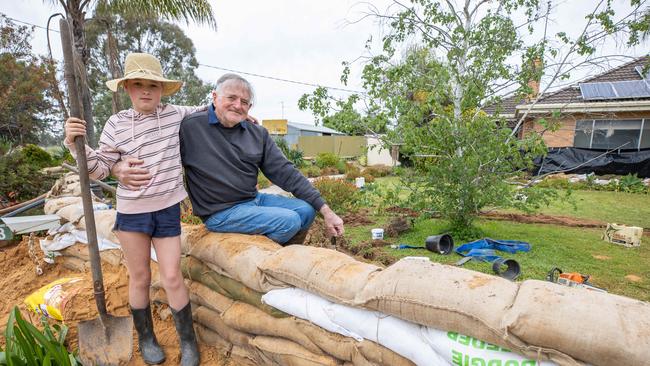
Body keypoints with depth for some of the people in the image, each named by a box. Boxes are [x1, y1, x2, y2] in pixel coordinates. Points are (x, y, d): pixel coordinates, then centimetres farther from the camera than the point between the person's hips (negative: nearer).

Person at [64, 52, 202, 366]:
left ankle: (188, 340, 21)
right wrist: (76, 144, -14)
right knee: (140, 278, 11)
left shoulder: (175, 114, 0)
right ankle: (146, 338, 34)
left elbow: (203, 111, 19)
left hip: (168, 210, 0)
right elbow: (100, 170, 0)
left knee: (172, 278, 1)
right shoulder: (116, 124, -2)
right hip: (131, 211, 0)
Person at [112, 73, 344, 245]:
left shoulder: (258, 134, 2)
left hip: (253, 200, 6)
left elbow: (285, 172, -2)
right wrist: (120, 168, -31)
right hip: (221, 212, -6)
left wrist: (325, 209, -7)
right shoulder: (189, 128, -13)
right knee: (289, 221, -20)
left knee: (306, 210, -2)